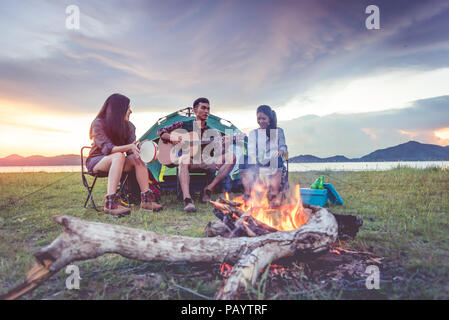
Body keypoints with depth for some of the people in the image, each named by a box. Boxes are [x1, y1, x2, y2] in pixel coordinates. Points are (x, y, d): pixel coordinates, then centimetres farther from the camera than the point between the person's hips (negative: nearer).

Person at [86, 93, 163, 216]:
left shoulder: (128, 126, 2)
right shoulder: (98, 123, -14)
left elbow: (132, 149, -3)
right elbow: (107, 149, -25)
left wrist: (135, 151, -28)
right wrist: (129, 147, -39)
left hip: (114, 161, 5)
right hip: (96, 161, -5)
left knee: (137, 158, -24)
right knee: (119, 156, -37)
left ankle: (146, 199, -27)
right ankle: (110, 203, -45)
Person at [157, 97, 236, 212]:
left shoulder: (212, 132, 14)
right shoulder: (184, 125, 10)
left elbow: (220, 152, 5)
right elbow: (161, 132, 11)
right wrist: (173, 138, -9)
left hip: (206, 162, 3)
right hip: (190, 161, -3)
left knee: (231, 157, -20)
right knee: (185, 158, -40)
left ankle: (209, 189, -21)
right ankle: (187, 200, -51)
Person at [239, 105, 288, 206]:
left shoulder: (278, 131, 20)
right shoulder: (253, 133, 21)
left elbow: (283, 146, 10)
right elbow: (251, 151, 8)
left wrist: (280, 151, -16)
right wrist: (253, 157, -16)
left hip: (273, 163, -1)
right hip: (257, 164, 1)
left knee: (278, 160, -39)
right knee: (244, 159, -32)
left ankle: (274, 194, -42)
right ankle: (247, 192, -38)